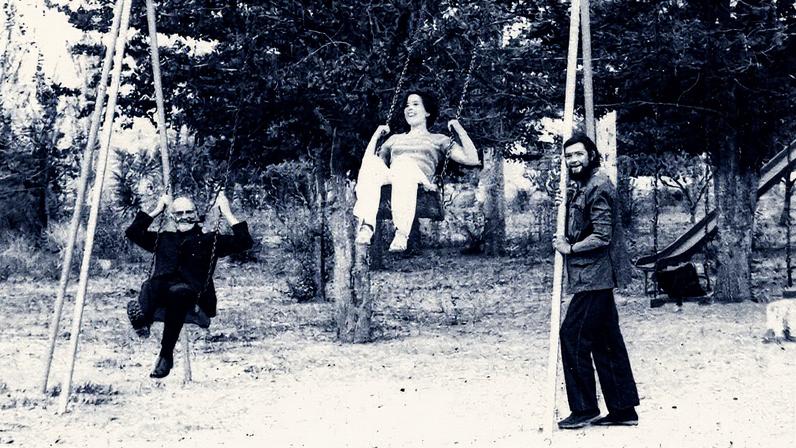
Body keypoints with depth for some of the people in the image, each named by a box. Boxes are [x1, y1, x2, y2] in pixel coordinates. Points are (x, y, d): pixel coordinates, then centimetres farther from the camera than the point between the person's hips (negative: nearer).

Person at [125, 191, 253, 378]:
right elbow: (132, 232, 31)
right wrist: (157, 210, 32)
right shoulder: (164, 239, 32)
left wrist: (227, 213, 18)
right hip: (162, 291, 3)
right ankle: (141, 316, -69)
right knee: (150, 285, -35)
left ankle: (166, 355, -42)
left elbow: (245, 242, 16)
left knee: (178, 292, -41)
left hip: (194, 294, -3)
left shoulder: (209, 241, 24)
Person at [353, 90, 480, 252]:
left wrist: (460, 130, 16)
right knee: (372, 162, -32)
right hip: (390, 178, 3)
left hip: (419, 181, -3)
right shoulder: (395, 139, 39)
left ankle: (402, 233, -53)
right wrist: (376, 136, 30)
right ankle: (366, 225, -50)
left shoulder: (438, 140, 29)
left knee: (404, 161, -39)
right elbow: (368, 162, 32)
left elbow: (472, 159, 16)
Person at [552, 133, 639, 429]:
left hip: (594, 277, -10)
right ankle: (623, 409, 14)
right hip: (594, 278, 10)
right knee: (606, 341, 10)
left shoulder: (597, 187, -14)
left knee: (573, 336, -8)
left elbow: (602, 236, -18)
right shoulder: (583, 187, 17)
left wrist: (569, 248, -9)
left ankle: (584, 408, -2)